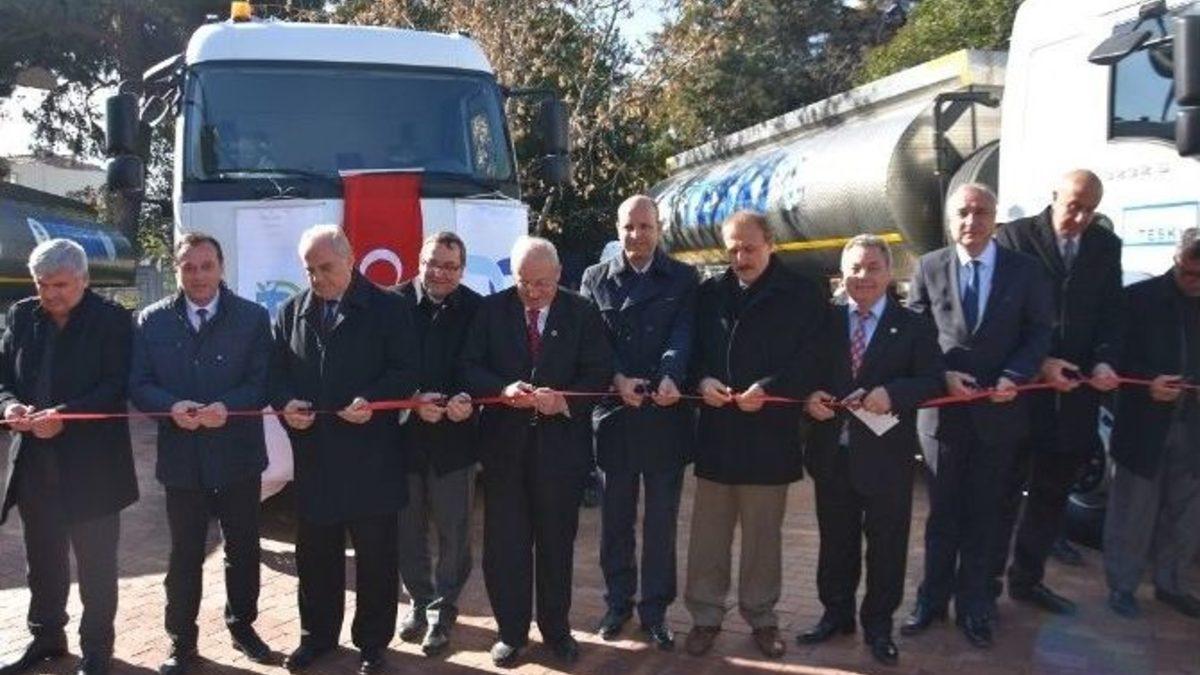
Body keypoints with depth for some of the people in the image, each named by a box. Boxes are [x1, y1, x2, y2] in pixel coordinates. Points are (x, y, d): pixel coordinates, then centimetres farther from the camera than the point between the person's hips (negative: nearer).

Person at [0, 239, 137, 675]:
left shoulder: (112, 319, -8)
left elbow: (118, 386, -13)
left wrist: (65, 415, -24)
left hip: (91, 463, -5)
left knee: (95, 563, 6)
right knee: (42, 559, 17)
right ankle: (45, 638, 34)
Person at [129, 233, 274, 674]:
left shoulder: (253, 318, -2)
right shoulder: (152, 321, 3)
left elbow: (263, 382, -5)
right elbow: (139, 385, 1)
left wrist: (227, 407, -23)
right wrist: (172, 407, -19)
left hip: (237, 456, 0)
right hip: (181, 458, 1)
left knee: (242, 547, 13)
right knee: (184, 554, 10)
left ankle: (242, 625, 32)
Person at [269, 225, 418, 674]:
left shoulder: (388, 308, -2)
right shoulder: (291, 312, 10)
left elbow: (406, 371, -6)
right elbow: (276, 370, 12)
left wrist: (372, 400, -22)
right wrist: (285, 402, -9)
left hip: (371, 453, -3)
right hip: (312, 452, 4)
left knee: (376, 554, 7)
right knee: (314, 552, 14)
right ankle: (317, 635, 33)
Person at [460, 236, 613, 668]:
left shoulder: (582, 313, 1)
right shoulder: (491, 309, 3)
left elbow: (599, 371, -3)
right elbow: (470, 366, -2)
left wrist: (565, 400, -20)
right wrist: (502, 389, -20)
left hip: (561, 445, 0)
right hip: (504, 443, 1)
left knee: (556, 543, 11)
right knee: (504, 544, 6)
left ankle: (556, 629, 28)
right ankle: (511, 631, 23)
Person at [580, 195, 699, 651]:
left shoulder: (683, 279, 5)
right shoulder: (595, 278, 7)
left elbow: (683, 334, -8)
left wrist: (671, 378, -27)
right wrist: (617, 379, -18)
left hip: (666, 415, 0)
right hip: (614, 413, 1)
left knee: (661, 520, 8)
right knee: (616, 518, 12)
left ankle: (655, 610, 22)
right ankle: (618, 602, 27)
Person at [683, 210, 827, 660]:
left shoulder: (802, 295, -1)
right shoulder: (709, 293, 8)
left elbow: (811, 358, -6)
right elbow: (691, 347, 10)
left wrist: (768, 389, -19)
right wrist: (702, 380, -11)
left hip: (770, 430, -2)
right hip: (716, 429, 3)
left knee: (763, 532, 10)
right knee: (708, 530, 8)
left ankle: (761, 616, 26)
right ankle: (706, 614, 22)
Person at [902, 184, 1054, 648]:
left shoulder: (1024, 270, -1)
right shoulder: (928, 268, 0)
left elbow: (1040, 332, -1)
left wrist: (1013, 377, -15)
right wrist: (942, 374, -13)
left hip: (998, 412, 0)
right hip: (943, 409, 0)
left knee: (983, 513, 12)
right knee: (942, 511, 12)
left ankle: (973, 605, 26)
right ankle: (932, 598, 26)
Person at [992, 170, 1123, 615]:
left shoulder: (1107, 246, 9)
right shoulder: (1015, 236, -5)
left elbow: (1111, 313, 8)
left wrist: (1104, 361, -10)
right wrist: (1039, 364, -17)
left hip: (1075, 391, 5)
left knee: (1052, 492, 13)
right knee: (1005, 489, 4)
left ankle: (1027, 579, 26)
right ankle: (987, 581, 16)